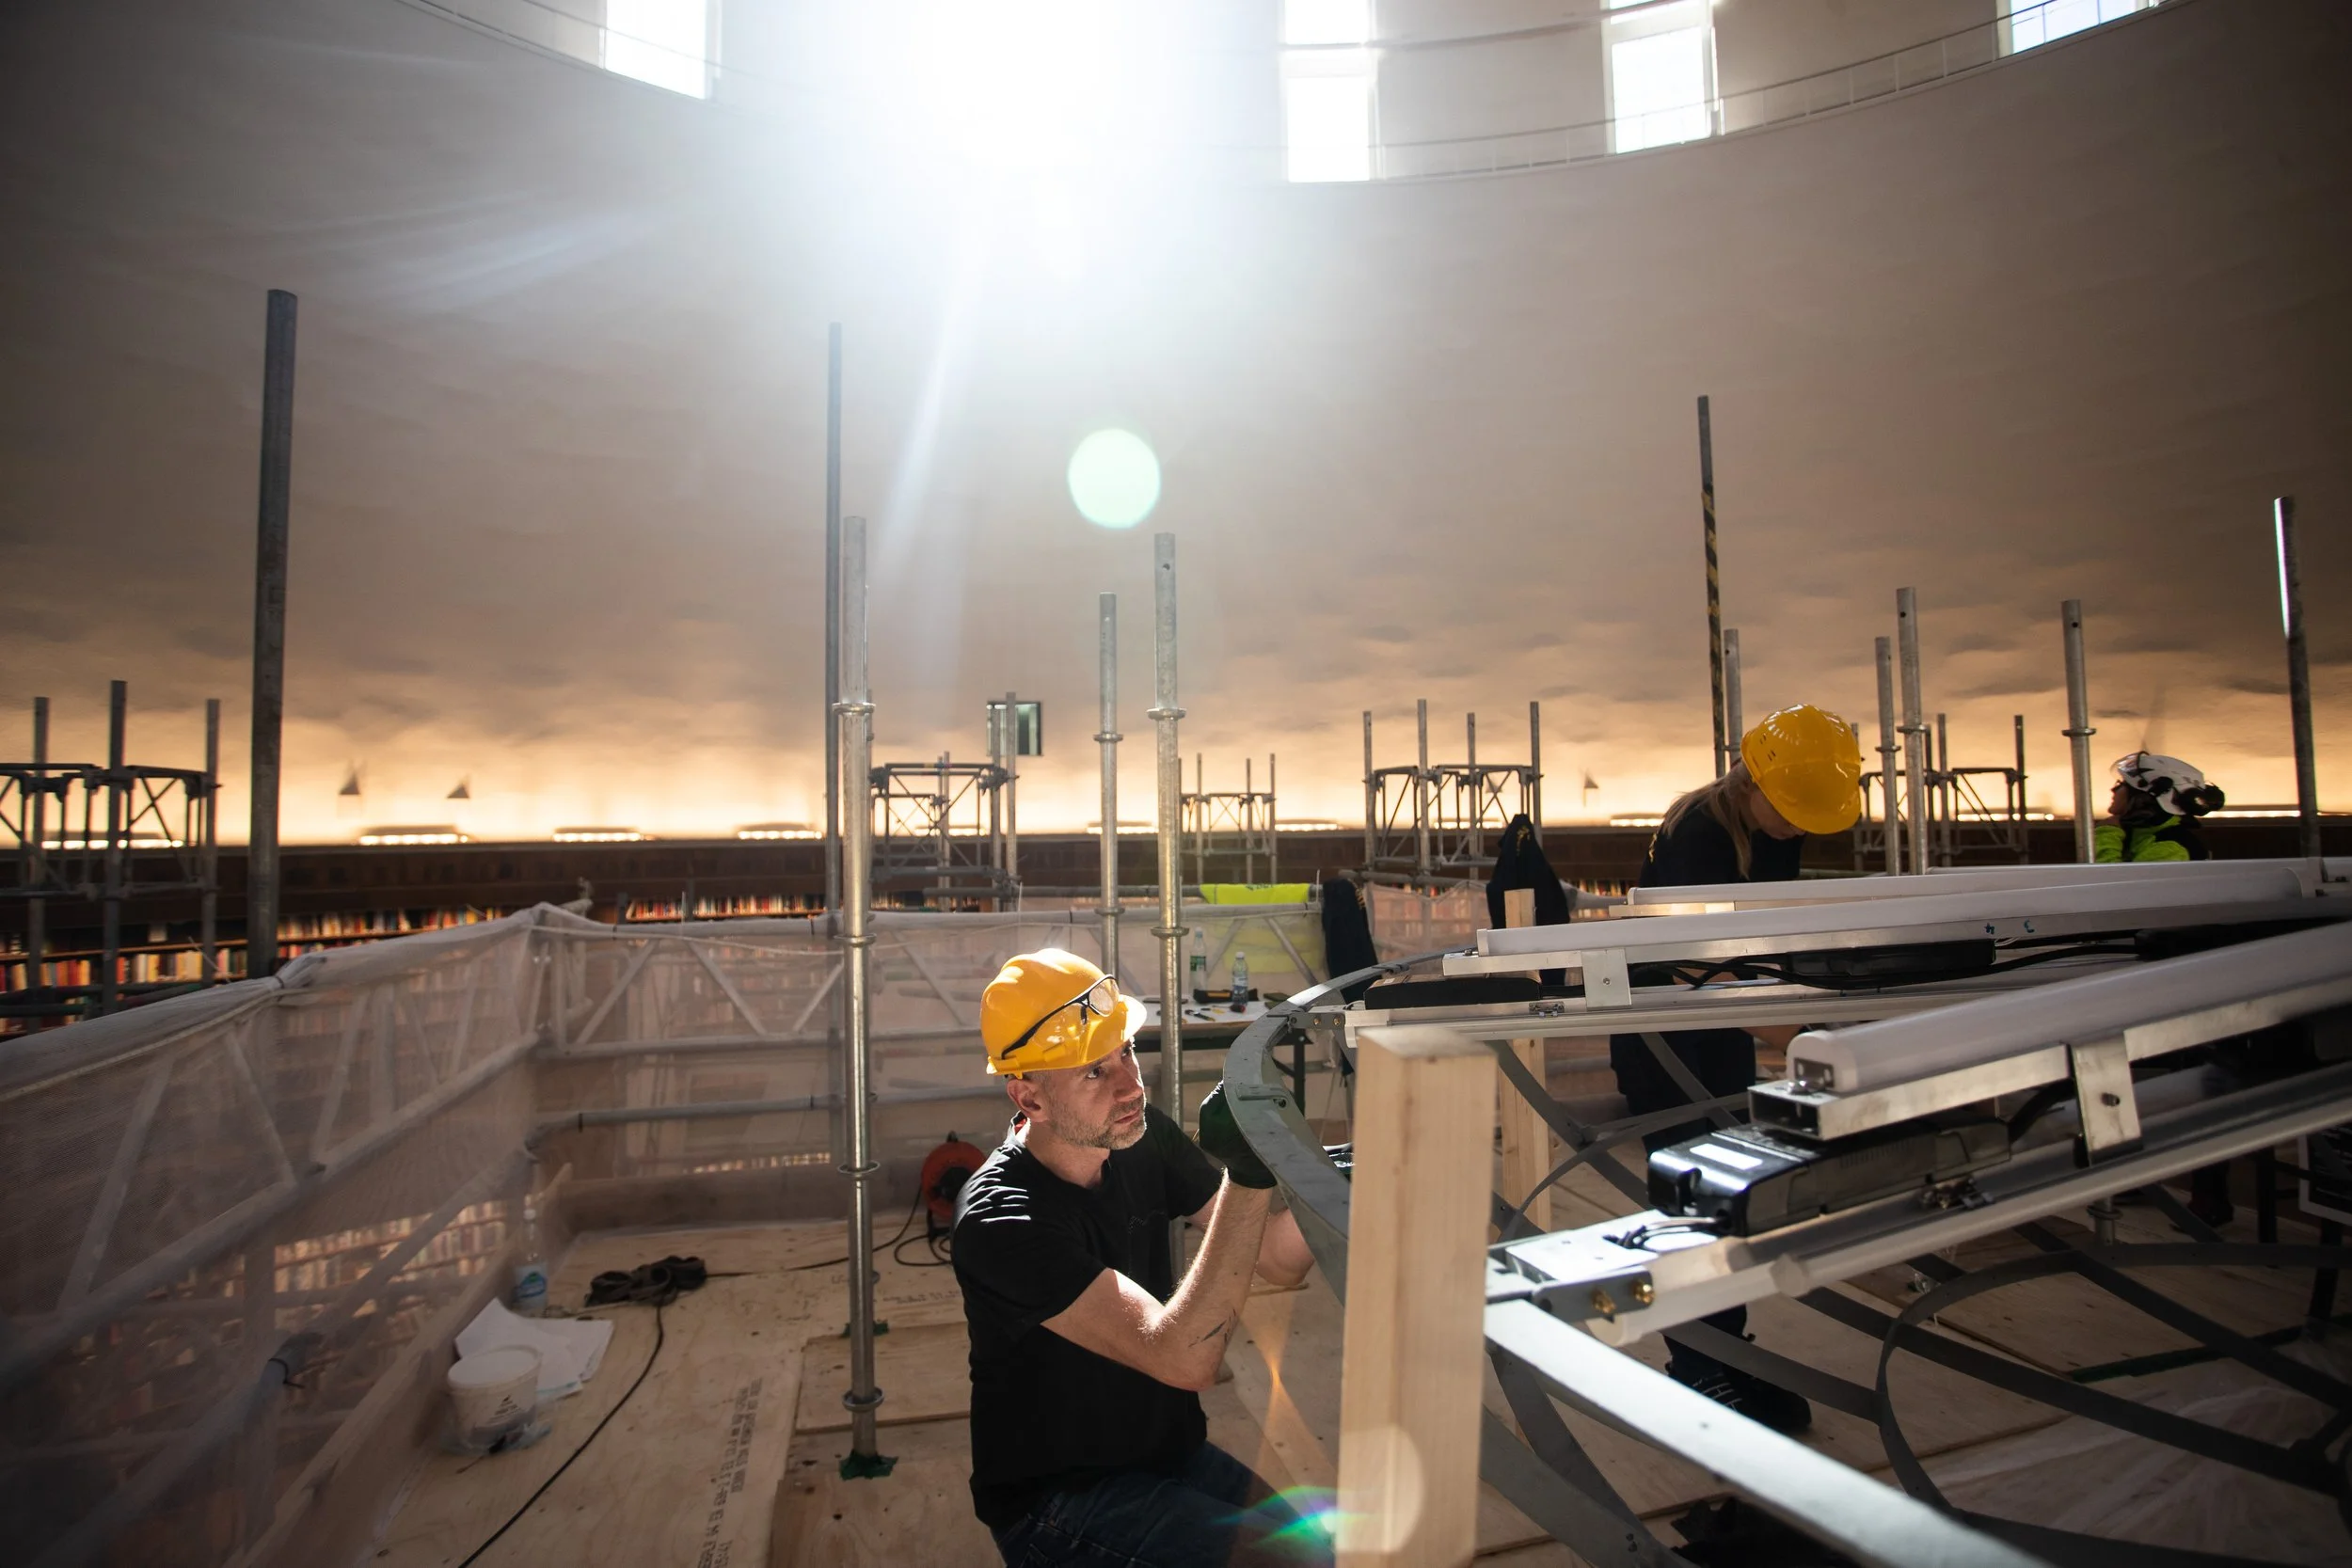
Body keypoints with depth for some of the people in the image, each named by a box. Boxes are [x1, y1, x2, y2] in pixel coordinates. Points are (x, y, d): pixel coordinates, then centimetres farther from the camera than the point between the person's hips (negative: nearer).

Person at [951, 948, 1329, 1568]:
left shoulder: (1143, 1139, -6)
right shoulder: (1001, 1218, -27)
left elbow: (1278, 1261, -4)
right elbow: (1183, 1360, -32)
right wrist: (1246, 1177, -38)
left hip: (1171, 1453, 6)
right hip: (1057, 1500, -6)